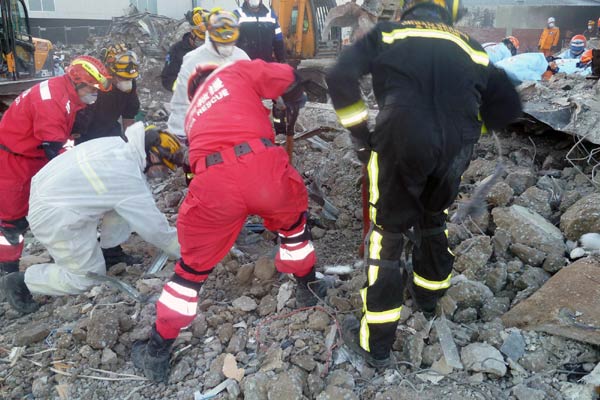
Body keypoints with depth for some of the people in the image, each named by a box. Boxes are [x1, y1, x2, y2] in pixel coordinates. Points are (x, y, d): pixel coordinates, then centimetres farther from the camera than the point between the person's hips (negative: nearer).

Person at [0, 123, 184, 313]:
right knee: (88, 277, 5)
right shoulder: (129, 181, -25)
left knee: (127, 207, 6)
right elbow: (154, 228, -15)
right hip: (54, 218, -9)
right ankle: (21, 281, 13)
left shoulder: (117, 143, -4)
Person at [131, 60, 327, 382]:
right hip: (261, 164, -2)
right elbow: (288, 78, 19)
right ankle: (308, 289, 47)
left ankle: (156, 355, 28)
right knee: (293, 220, 32)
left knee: (193, 265, 19)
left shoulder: (194, 113, 36)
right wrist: (293, 106, 42)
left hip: (214, 181, 2)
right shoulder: (236, 72, 26)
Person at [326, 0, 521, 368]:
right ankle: (429, 295, 50)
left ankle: (376, 344, 16)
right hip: (454, 153, 4)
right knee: (433, 221, 28)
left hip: (401, 144, -3)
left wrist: (360, 133, 7)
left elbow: (340, 78, 0)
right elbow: (508, 106, 17)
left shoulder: (387, 33, 14)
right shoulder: (471, 48, 20)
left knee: (387, 235, 8)